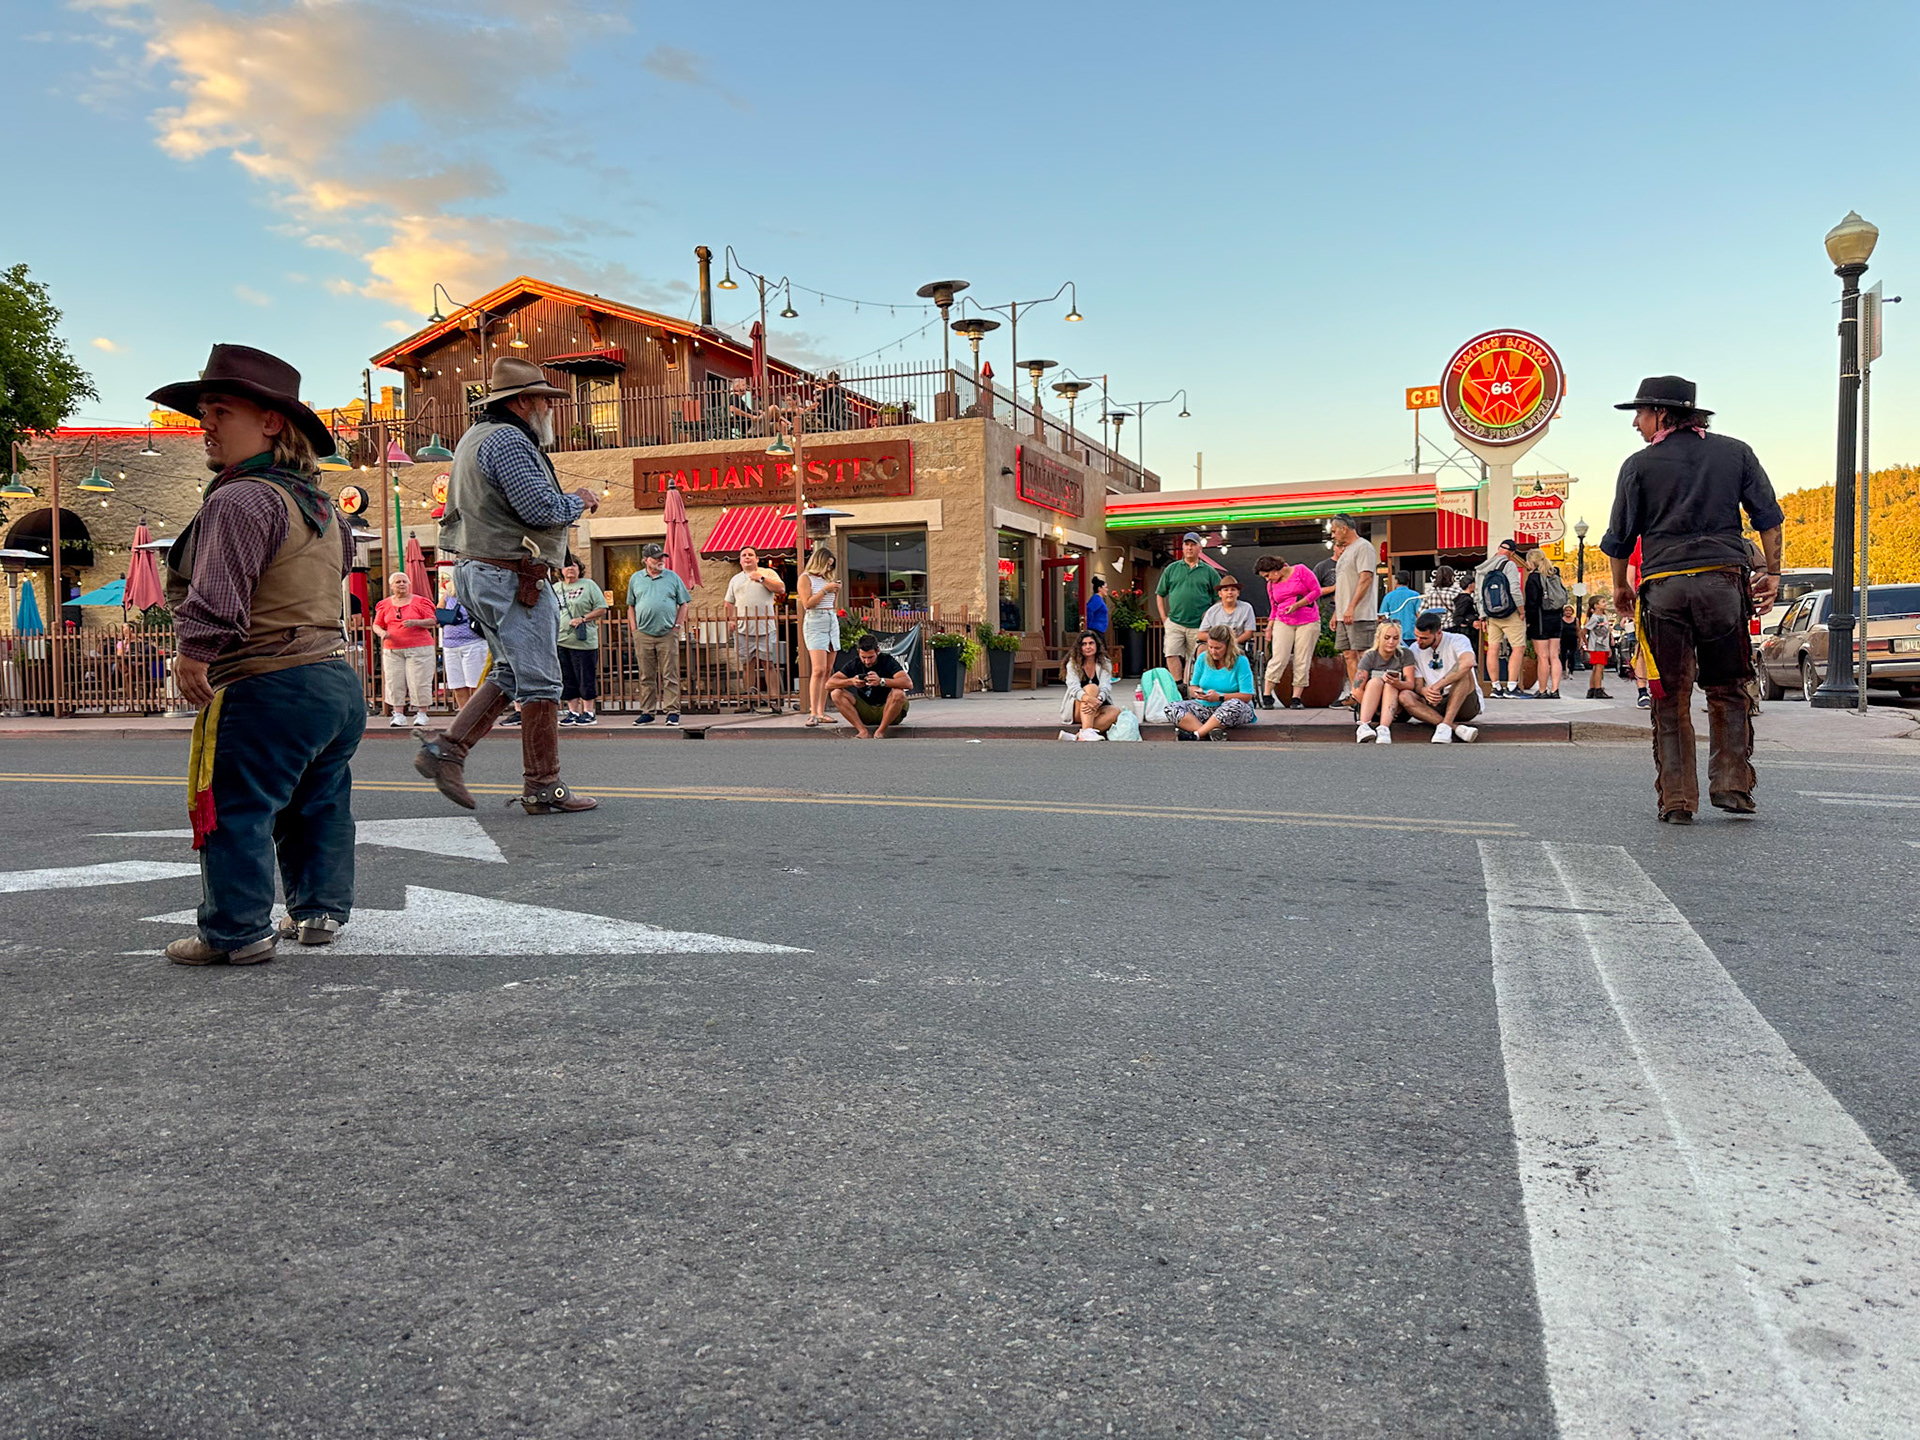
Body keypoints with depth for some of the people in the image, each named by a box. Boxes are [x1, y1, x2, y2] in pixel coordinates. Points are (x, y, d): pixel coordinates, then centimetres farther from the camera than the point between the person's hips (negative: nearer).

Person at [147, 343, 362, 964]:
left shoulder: (240, 500, -14)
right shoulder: (320, 504, 16)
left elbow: (217, 599, -24)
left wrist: (193, 656, -13)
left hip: (268, 690, -9)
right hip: (339, 678, 9)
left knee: (235, 812, 1)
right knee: (321, 806, 18)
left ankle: (238, 931, 7)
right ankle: (321, 911, 27)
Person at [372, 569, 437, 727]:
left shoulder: (420, 602, 3)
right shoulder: (385, 605, 12)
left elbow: (433, 621, -1)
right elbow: (376, 625, 16)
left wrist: (416, 622, -18)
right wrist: (382, 633, -7)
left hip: (419, 648, -3)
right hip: (392, 650, 3)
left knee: (419, 682, -6)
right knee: (394, 683, -1)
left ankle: (421, 714, 1)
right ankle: (398, 716, 3)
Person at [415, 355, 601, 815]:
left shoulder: (475, 436, 20)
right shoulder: (509, 441, -14)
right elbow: (542, 508, -22)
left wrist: (566, 502, 18)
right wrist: (579, 501, -3)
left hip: (476, 571, 10)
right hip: (513, 578, -10)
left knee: (509, 674, 18)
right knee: (539, 683, -4)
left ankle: (447, 748, 9)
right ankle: (543, 789, 1)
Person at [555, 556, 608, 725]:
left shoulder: (588, 585, 2)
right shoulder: (555, 589, 17)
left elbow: (601, 609, -3)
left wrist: (582, 619, -14)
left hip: (583, 640, -5)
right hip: (560, 641, 5)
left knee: (586, 679, -3)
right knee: (567, 680, 7)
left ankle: (589, 712, 4)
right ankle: (573, 712, 15)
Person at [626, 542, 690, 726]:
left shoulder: (673, 577, 7)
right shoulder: (635, 579, 11)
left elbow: (683, 604, 10)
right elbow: (631, 606, 15)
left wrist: (677, 626, 1)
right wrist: (635, 629, 5)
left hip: (668, 634, -1)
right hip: (643, 635, 1)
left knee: (670, 675, -2)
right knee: (646, 676, 5)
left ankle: (673, 712, 2)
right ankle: (647, 712, 12)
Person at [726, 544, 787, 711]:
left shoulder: (768, 573, 11)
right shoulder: (735, 580, 21)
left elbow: (781, 588, -4)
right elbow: (729, 603, 22)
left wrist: (761, 578, -5)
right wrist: (731, 619, 6)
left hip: (765, 628, -3)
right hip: (742, 629, 3)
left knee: (768, 663, -7)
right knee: (747, 665, 3)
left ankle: (774, 699, -7)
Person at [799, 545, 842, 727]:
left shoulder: (828, 578, 20)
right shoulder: (806, 578, 0)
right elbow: (807, 604, -12)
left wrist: (836, 591, 8)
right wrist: (825, 590, -10)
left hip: (833, 623, 7)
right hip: (815, 624, -7)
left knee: (828, 671, 2)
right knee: (819, 670, -17)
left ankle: (821, 713, 4)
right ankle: (813, 714, -18)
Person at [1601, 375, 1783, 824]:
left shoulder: (1639, 465, 5)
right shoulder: (1735, 452, 12)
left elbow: (1620, 537, 7)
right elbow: (1767, 516, 10)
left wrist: (1620, 586, 20)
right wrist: (1772, 572, 15)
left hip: (1663, 586, -1)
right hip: (1724, 580, 2)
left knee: (1670, 699, 3)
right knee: (1729, 690, 13)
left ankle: (1677, 799, 2)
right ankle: (1731, 785, 8)